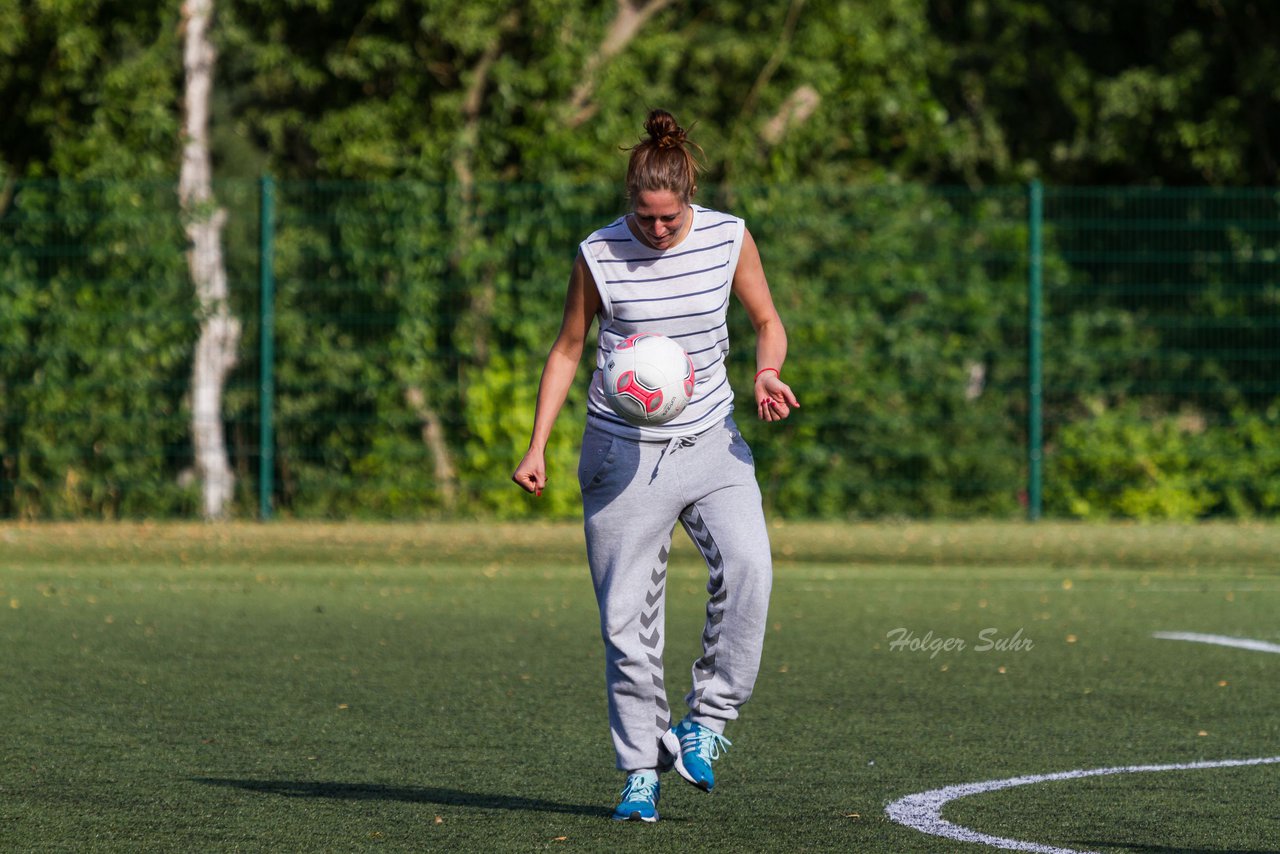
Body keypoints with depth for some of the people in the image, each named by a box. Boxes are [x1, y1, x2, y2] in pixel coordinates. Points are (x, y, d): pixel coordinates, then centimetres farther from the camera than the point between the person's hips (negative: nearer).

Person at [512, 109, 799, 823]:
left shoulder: (728, 238, -4)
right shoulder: (599, 256, -7)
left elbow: (768, 321, 10)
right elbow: (568, 350, 5)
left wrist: (768, 374, -12)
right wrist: (537, 447, -1)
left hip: (710, 443, 1)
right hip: (623, 454, -1)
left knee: (747, 564, -24)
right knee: (627, 616, -3)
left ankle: (708, 717, -10)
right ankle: (642, 769, 8)